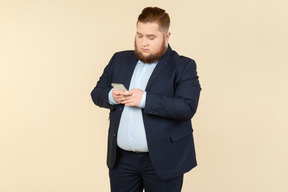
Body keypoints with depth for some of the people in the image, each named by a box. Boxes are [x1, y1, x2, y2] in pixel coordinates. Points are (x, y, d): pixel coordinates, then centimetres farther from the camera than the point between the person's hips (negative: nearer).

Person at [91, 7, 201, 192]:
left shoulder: (183, 67, -5)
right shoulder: (119, 60, 10)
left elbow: (187, 107, -18)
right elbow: (97, 93, 13)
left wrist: (145, 100, -24)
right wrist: (111, 96, -10)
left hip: (163, 161, -4)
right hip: (121, 158, 4)